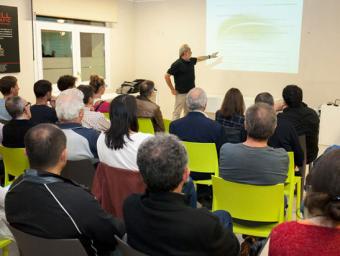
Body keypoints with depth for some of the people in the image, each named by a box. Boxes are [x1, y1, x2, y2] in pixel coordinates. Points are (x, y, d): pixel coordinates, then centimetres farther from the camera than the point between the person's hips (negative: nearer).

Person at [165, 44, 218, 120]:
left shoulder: (191, 61, 7)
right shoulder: (177, 64, -16)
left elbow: (199, 58, 30)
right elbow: (166, 76, -13)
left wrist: (210, 56, 39)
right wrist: (172, 89, -10)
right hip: (181, 93, -8)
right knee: (177, 113, -4)